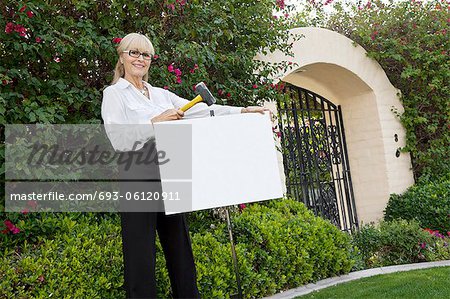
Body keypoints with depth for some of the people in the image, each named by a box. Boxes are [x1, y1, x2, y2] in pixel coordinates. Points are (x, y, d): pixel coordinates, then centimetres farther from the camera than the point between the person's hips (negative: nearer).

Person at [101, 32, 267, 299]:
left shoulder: (160, 94, 20)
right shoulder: (114, 93, 5)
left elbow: (201, 110, 12)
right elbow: (118, 140, -9)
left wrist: (243, 111, 4)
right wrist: (155, 122, -16)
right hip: (137, 179, -5)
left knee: (180, 249, 7)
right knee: (141, 256, -5)